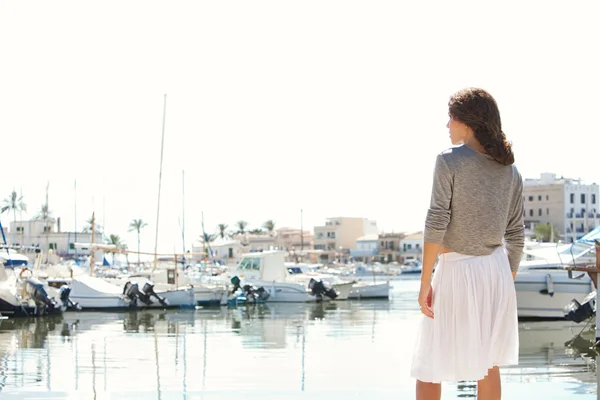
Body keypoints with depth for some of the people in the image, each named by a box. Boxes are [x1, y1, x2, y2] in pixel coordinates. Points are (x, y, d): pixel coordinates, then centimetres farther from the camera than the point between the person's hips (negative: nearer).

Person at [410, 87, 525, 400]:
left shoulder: (450, 160, -10)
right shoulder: (509, 170, 6)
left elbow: (436, 224, -16)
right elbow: (516, 235, 8)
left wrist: (425, 282, -12)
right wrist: (508, 284, 18)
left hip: (456, 272, -6)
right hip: (496, 270, 6)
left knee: (429, 368, 2)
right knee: (489, 365, 15)